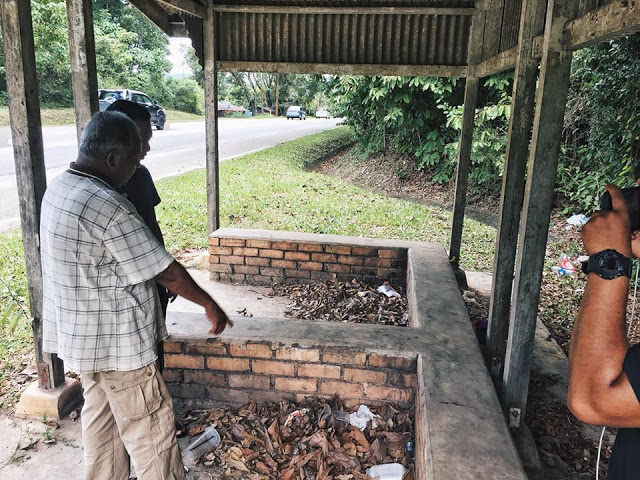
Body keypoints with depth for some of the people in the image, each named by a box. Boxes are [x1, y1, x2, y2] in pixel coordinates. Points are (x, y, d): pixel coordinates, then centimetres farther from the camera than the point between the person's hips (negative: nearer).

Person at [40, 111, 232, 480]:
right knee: (151, 431, 7)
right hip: (116, 344, -9)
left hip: (82, 338, 10)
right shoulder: (106, 206, -28)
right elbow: (165, 270, -21)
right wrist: (209, 304, -7)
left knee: (101, 419, 24)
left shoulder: (59, 188, 2)